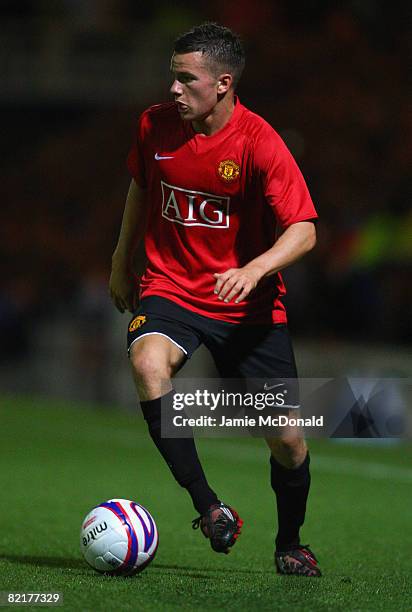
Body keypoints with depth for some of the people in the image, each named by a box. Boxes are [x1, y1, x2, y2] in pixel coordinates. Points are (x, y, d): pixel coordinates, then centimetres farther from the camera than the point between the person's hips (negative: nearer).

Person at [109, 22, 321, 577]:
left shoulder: (259, 143, -16)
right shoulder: (154, 126, -3)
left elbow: (303, 230, -20)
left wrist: (254, 269, -37)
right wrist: (123, 261, 24)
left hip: (248, 303, -2)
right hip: (170, 286, 2)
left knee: (287, 439, -3)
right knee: (148, 365, -32)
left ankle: (290, 544, 26)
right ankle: (208, 507, -25)